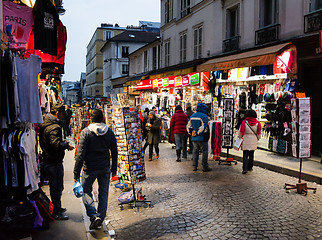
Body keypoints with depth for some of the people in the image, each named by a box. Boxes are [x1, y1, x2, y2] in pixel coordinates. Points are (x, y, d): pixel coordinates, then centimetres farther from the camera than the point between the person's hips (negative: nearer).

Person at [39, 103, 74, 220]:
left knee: (55, 186, 22)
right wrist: (67, 145, -16)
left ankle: (57, 208, 36)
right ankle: (57, 213, 12)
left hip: (47, 160, 10)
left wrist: (63, 143, 12)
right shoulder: (54, 127, -22)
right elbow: (56, 144, -33)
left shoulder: (44, 124, 10)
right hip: (54, 162, -10)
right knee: (57, 187, 1)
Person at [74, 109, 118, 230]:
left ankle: (93, 215, -2)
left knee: (86, 191, 12)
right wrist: (114, 168, 21)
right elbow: (114, 152, 9)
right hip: (105, 169, 3)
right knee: (103, 193, 15)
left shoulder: (86, 132, -11)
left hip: (90, 169, -3)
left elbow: (81, 154, -14)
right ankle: (101, 216, 21)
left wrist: (76, 172, -9)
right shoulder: (110, 132, 2)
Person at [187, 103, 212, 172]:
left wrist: (192, 132, 0)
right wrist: (197, 133, -14)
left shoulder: (192, 116, 13)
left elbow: (188, 126, 9)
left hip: (194, 138, 7)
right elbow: (203, 127, -20)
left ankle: (194, 166, 13)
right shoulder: (204, 116, -11)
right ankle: (205, 167, 5)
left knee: (195, 151, 13)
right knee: (204, 151, 3)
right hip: (202, 138, -6)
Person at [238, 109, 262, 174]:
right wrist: (257, 139, 22)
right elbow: (259, 133, 6)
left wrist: (240, 138, 14)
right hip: (254, 141, 3)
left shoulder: (244, 122, -9)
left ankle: (245, 168, -12)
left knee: (245, 155, -1)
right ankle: (250, 167, 25)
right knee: (251, 155, 16)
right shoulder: (257, 123, -2)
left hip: (246, 140, -3)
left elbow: (241, 132, -2)